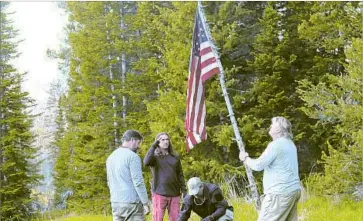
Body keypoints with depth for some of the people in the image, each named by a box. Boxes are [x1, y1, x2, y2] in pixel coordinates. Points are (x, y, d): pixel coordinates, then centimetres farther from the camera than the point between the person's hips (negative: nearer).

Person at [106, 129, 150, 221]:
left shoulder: (111, 157, 14)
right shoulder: (132, 156, -11)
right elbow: (138, 182, -16)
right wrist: (146, 203, -11)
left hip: (116, 203, 7)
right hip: (132, 203, -7)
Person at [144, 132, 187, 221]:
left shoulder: (175, 158, 13)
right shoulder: (155, 157, 3)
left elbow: (180, 175, 14)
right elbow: (146, 162, -20)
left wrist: (184, 191, 6)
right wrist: (153, 146, -15)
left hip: (174, 195, 3)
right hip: (159, 194, -3)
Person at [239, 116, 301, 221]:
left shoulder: (276, 145, -13)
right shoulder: (289, 144, 18)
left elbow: (258, 165, -15)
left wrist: (245, 158, 2)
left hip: (280, 192, -10)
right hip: (293, 190, 10)